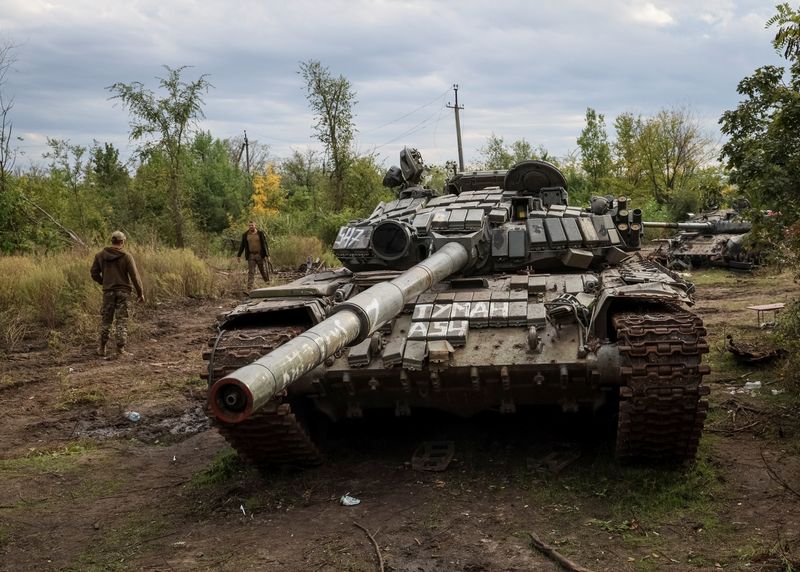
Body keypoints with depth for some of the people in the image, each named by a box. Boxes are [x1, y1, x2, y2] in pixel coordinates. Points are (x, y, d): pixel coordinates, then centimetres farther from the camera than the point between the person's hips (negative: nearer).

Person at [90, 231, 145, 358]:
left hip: (108, 291, 3)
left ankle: (102, 348, 21)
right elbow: (135, 276, -10)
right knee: (122, 321, 2)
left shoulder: (100, 255, 0)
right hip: (123, 291, -3)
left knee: (106, 320, 14)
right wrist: (140, 293, -2)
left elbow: (94, 273, 5)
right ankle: (120, 350, 1)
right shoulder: (126, 257, -9)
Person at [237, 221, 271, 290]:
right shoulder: (245, 235, 2)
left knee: (263, 270, 7)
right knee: (251, 272, -5)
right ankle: (249, 288, -10)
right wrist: (239, 255, 6)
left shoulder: (261, 233, -5)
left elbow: (265, 244, -4)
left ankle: (268, 284, 29)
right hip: (251, 255, 2)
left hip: (260, 255, -1)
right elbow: (242, 245, 9)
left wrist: (267, 255, -8)